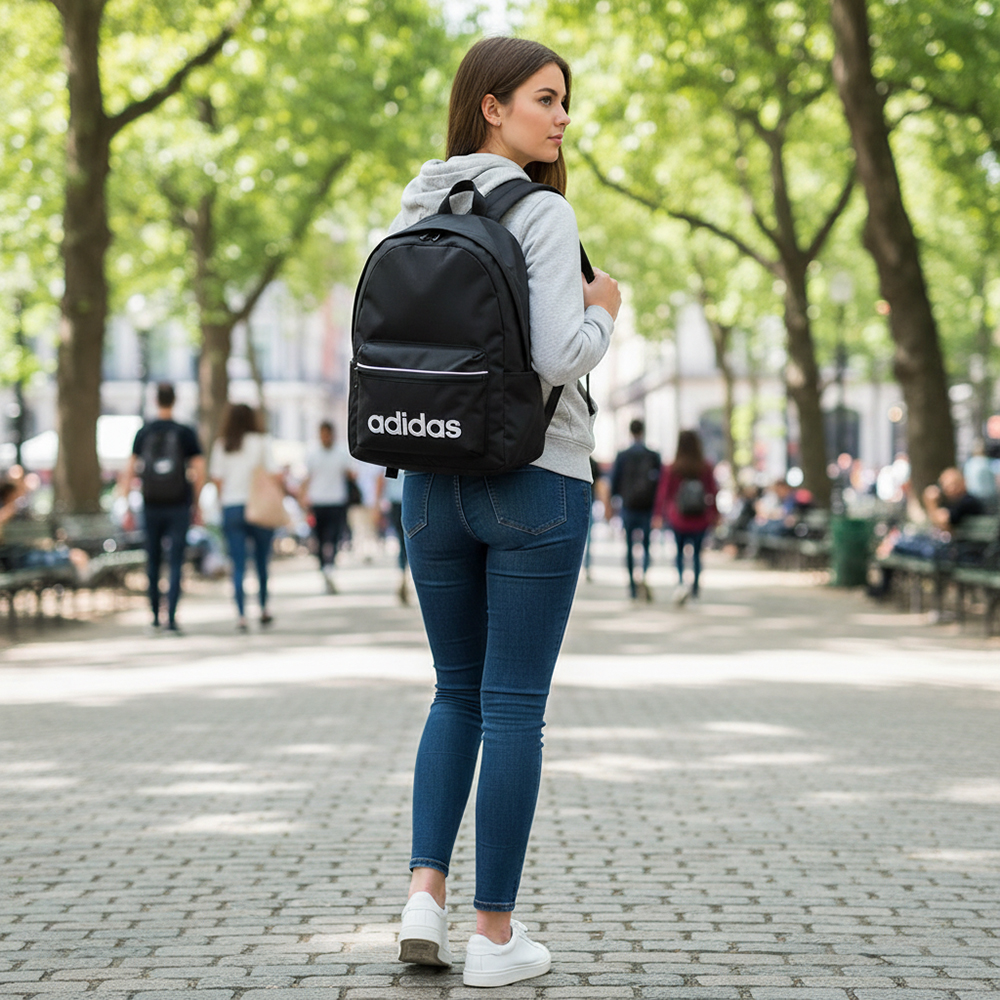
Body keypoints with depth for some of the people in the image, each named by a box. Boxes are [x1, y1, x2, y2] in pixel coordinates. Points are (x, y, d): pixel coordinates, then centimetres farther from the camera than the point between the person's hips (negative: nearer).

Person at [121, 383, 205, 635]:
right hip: (178, 507, -2)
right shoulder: (186, 433, -3)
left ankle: (155, 618, 19)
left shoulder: (143, 433, 2)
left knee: (153, 561, 14)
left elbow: (129, 470, 1)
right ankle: (171, 619, -10)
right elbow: (199, 471, -6)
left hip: (151, 507, 2)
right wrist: (196, 505, 4)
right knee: (176, 562, -1)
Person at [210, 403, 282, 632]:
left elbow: (217, 479, 1)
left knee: (238, 565, 1)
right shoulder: (261, 442, 1)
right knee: (262, 561, 14)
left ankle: (241, 615, -8)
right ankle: (264, 609, 20)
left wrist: (225, 499, 14)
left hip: (231, 508, 1)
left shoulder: (221, 445, 5)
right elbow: (275, 475, -7)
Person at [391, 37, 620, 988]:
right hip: (536, 482, -6)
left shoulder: (413, 214, 8)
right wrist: (602, 310, -2)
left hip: (431, 482, 6)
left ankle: (424, 891, 7)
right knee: (514, 703, 2)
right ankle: (493, 935, 7)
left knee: (459, 691, 18)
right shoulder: (543, 214, -12)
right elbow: (557, 358, -20)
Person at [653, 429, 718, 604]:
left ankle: (680, 583, -11)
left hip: (678, 519, -1)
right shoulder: (706, 468, -4)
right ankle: (696, 586, 16)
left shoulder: (671, 469, -7)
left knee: (679, 551, 9)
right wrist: (714, 514, 14)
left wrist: (658, 514, 5)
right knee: (697, 551, 15)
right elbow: (713, 492, 3)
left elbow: (663, 493, -2)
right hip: (700, 520, 1)